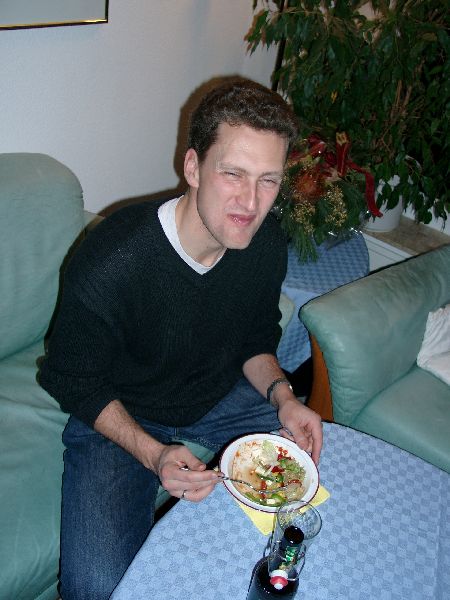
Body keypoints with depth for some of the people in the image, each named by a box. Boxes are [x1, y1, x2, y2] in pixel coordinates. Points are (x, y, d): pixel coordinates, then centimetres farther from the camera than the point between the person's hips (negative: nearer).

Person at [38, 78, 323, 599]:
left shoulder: (266, 244, -14)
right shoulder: (109, 263, -31)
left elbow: (256, 339, 4)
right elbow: (77, 383, -16)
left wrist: (280, 396, -15)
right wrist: (151, 454, -28)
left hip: (221, 396, 5)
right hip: (118, 417, -4)